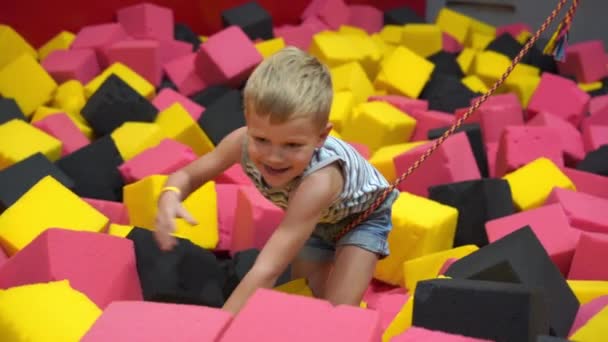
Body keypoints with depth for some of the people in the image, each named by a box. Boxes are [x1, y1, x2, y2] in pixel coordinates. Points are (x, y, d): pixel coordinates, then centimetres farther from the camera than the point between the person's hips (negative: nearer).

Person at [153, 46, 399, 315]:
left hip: (362, 215, -4)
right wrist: (170, 197, -43)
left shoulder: (318, 181, -48)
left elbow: (266, 272, -50)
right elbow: (186, 175, -18)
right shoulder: (244, 141, -33)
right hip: (315, 218, 5)